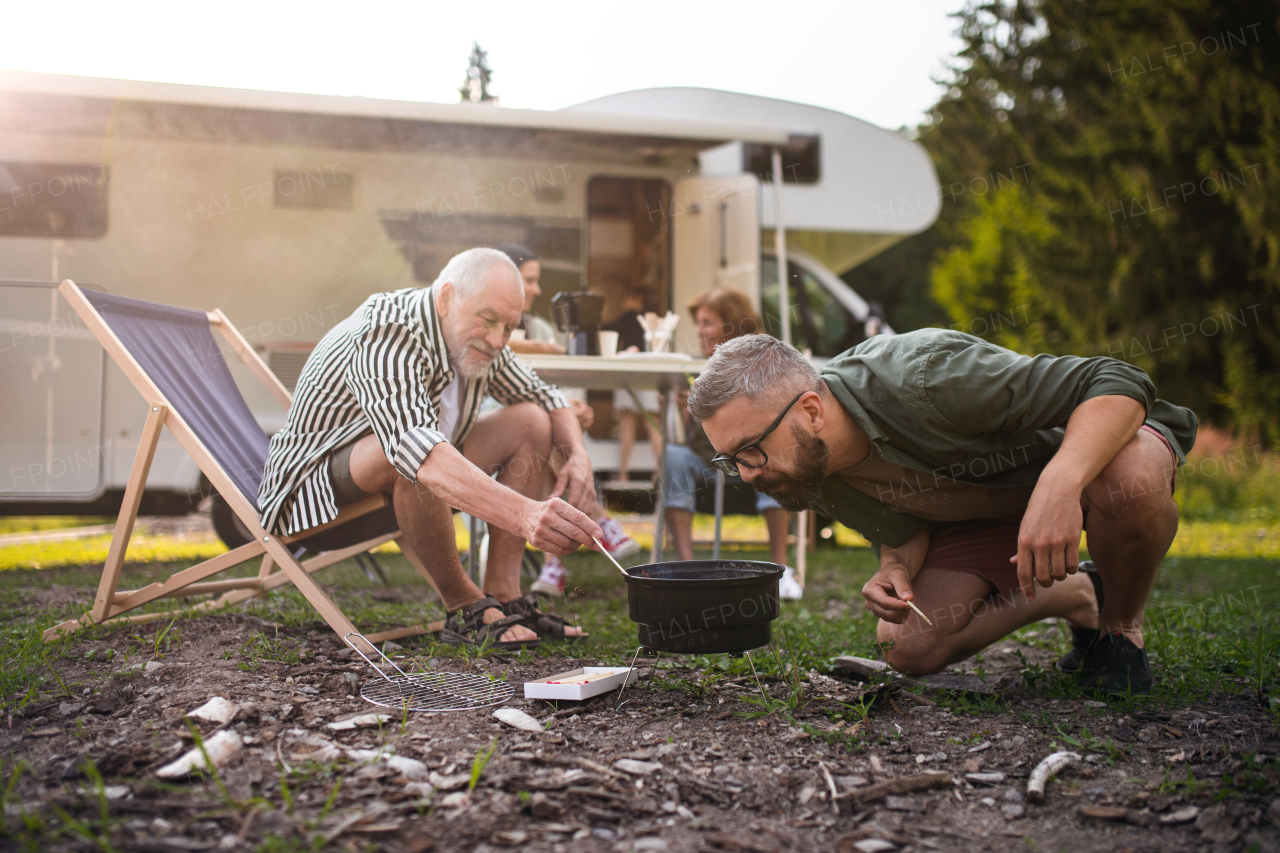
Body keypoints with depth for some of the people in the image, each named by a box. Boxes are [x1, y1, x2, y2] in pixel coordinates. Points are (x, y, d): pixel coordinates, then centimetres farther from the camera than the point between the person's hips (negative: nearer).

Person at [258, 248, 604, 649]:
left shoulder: (476, 340, -5)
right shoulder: (384, 337, -32)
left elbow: (544, 396, 10)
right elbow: (419, 451, -49)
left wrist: (578, 456, -13)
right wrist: (523, 513, -62)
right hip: (316, 482, -9)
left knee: (531, 421, -3)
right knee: (412, 456, -39)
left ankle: (503, 597, -11)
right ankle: (466, 609, -22)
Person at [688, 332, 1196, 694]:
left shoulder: (924, 378, -39)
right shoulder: (806, 469, -17)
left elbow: (1117, 383, -38)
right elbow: (903, 527, 0)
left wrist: (1058, 487, -54)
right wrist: (894, 570, -23)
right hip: (980, 508, 6)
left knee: (1129, 480, -41)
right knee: (907, 648, -11)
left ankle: (1121, 626, -8)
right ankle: (1078, 597, 13)